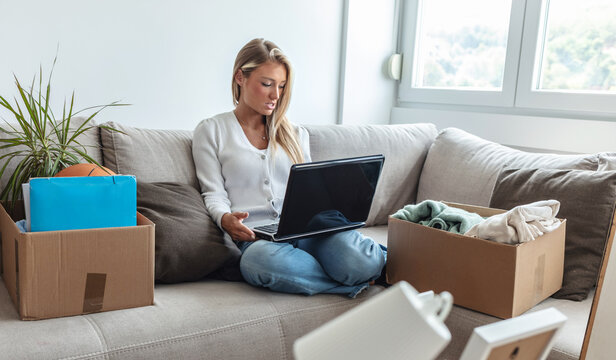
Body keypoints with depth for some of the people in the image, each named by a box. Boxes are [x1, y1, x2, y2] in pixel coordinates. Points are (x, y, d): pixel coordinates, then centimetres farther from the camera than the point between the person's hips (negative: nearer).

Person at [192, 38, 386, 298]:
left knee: (356, 260, -33)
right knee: (260, 261, -41)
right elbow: (214, 195, 3)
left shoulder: (295, 134, 23)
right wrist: (225, 219, -20)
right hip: (257, 237, -2)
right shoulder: (211, 132, 12)